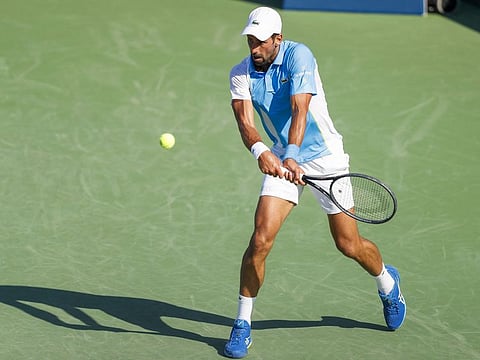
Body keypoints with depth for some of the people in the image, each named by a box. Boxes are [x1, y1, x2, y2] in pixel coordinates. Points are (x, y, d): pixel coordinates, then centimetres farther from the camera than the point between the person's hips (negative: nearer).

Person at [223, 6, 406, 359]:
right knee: (261, 239, -13)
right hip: (280, 159, 3)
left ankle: (388, 281, 39)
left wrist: (291, 155, -44)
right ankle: (242, 326, -1)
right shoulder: (241, 74, -8)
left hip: (325, 156, -3)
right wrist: (260, 150, -44)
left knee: (350, 245, 5)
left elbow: (300, 110, -30)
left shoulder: (298, 56, -19)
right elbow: (245, 121, -21)